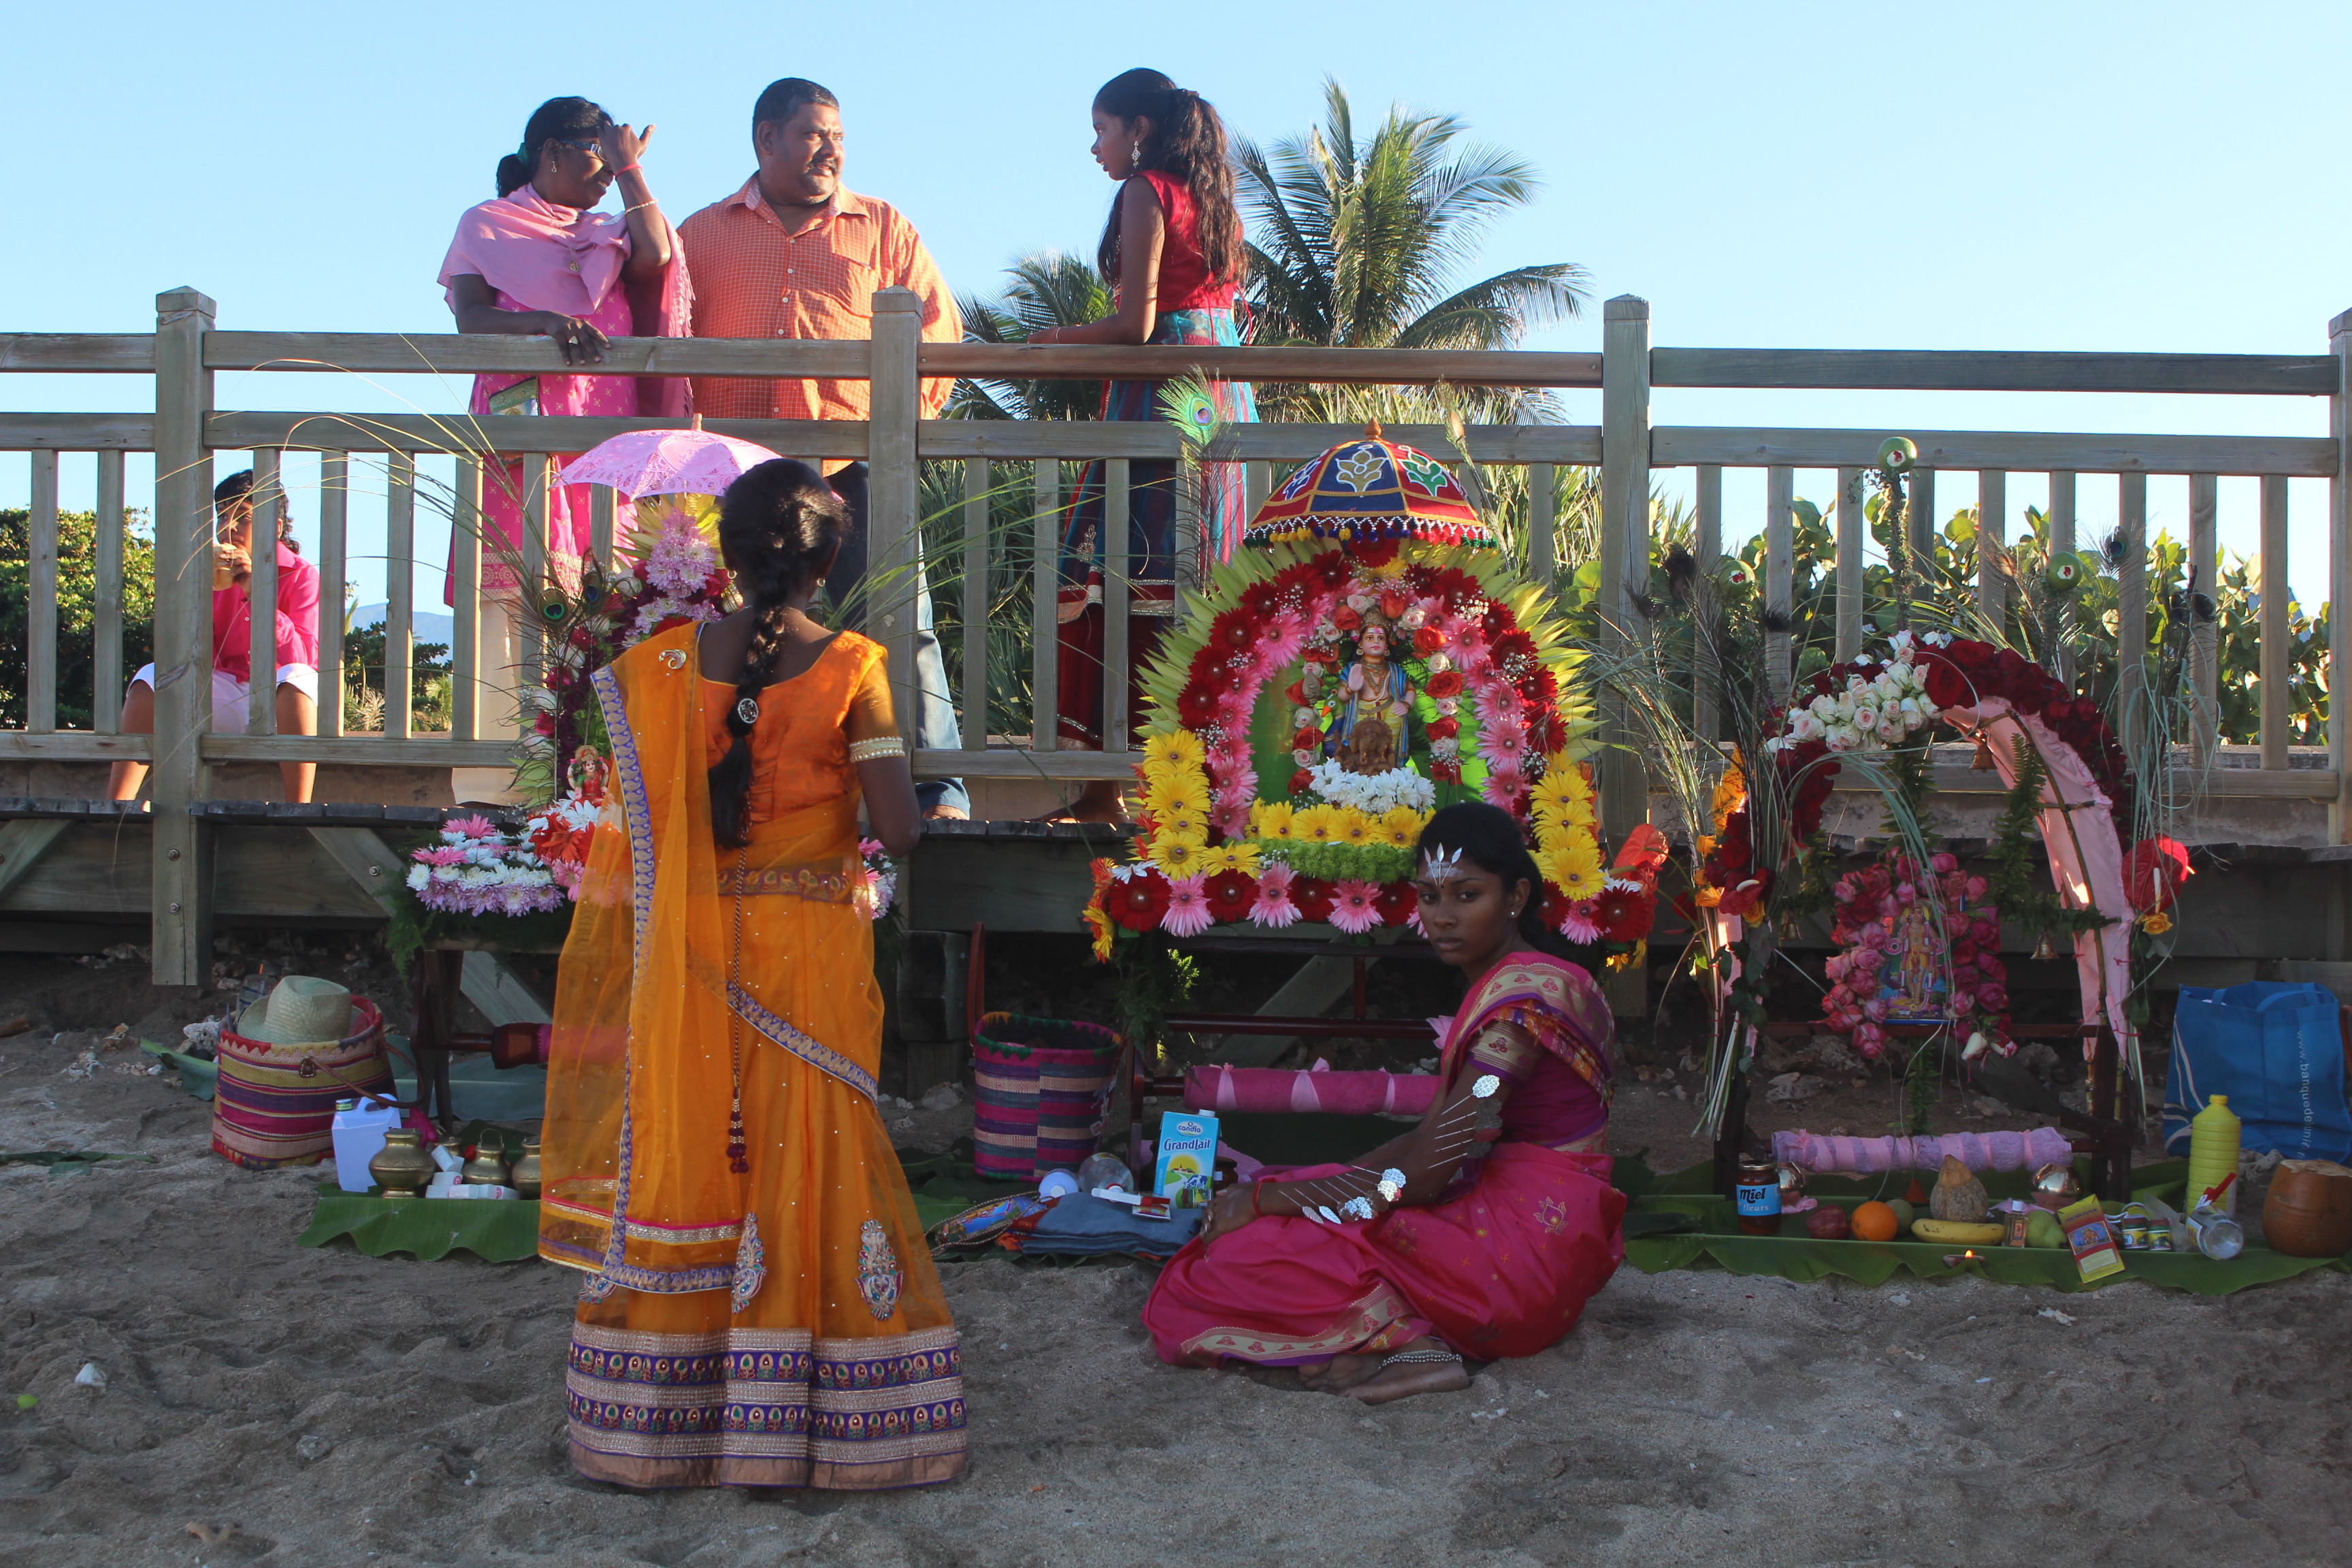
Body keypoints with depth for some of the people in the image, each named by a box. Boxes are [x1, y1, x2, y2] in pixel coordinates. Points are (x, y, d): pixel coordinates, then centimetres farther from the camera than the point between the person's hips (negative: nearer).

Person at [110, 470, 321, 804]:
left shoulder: (301, 575, -5)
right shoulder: (214, 573, 6)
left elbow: (304, 659, -18)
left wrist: (256, 594, -25)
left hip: (277, 702, -4)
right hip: (224, 700, 4)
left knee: (297, 677, -35)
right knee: (151, 676, -15)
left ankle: (299, 811, -41)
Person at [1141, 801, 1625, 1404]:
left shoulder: (1525, 997, -19)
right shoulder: (1500, 984, 14)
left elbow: (1423, 1177, -20)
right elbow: (1435, 1140, 15)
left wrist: (1265, 1198, -11)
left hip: (1520, 1252, -11)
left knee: (1242, 1256, -15)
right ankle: (1408, 1330, -3)